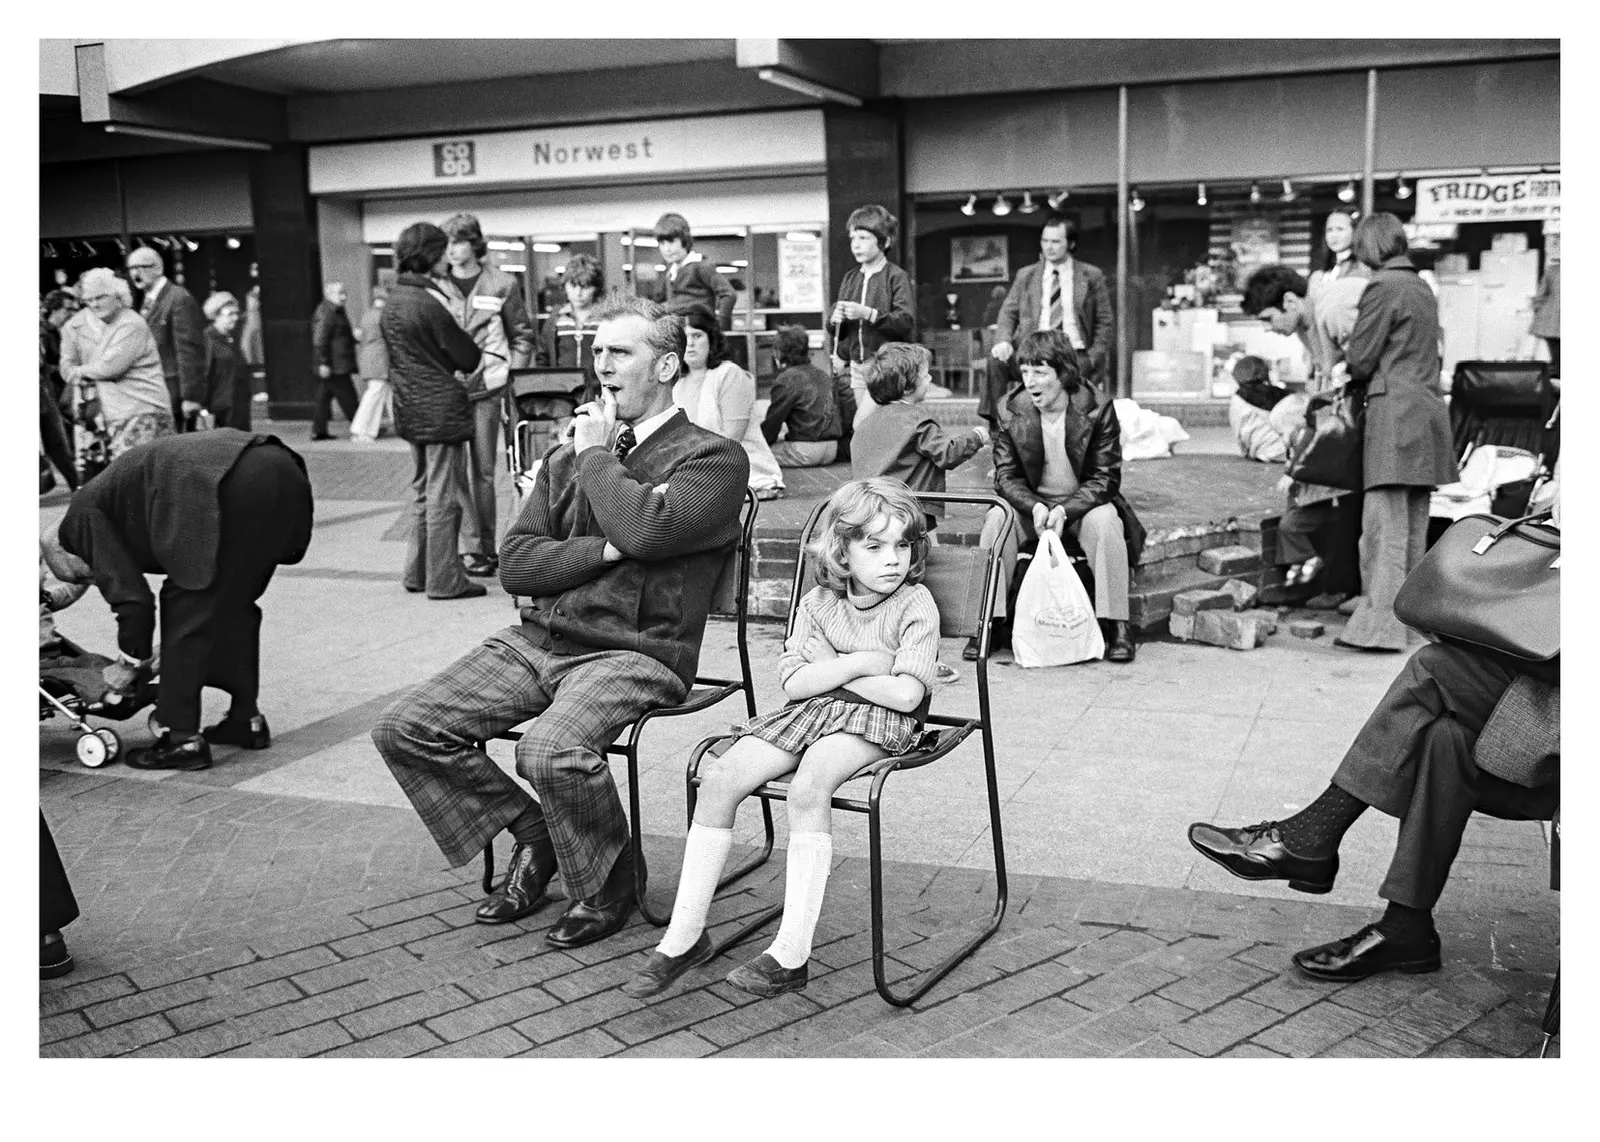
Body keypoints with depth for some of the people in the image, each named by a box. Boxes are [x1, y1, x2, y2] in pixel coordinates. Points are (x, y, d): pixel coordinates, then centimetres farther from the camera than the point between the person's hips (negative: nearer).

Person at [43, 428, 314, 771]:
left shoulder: (83, 517, 14)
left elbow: (132, 597, 8)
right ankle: (246, 718, 31)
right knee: (234, 603, 23)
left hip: (232, 488, -9)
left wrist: (131, 663, 22)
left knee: (186, 603, 5)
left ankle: (182, 739, 7)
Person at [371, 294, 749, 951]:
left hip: (633, 653, -6)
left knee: (551, 751, -33)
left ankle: (609, 884, -3)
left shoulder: (713, 457, 0)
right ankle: (533, 837, 10)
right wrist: (604, 551, -8)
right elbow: (514, 564, 8)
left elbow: (646, 529, -20)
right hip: (536, 640, 6)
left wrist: (597, 454, -4)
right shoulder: (566, 457, 19)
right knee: (403, 730, -8)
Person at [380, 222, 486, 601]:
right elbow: (469, 358, -14)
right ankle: (444, 580, 3)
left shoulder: (392, 301, 9)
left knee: (422, 492, 18)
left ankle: (416, 572, 23)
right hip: (442, 410, -9)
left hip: (410, 410, 9)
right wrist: (474, 347, 9)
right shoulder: (430, 302, -18)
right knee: (445, 496, -2)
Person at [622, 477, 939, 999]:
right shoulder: (818, 603, 9)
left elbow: (906, 694, -16)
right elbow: (794, 682, -2)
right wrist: (865, 661, -11)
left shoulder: (916, 604, -5)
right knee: (718, 777, -17)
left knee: (808, 786, -35)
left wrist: (829, 666, -6)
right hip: (808, 714, 5)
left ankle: (791, 953, -32)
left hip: (875, 721, -5)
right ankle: (684, 936, -11)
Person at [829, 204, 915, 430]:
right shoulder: (850, 278, 13)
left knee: (861, 426, -16)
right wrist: (834, 320, -7)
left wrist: (868, 314, -23)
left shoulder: (897, 277, -5)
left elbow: (907, 321, -16)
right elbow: (838, 330, 17)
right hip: (857, 366, 6)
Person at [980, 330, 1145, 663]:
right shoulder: (1011, 413, -8)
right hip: (1031, 504, 2)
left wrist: (1064, 510, -30)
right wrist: (1035, 507, -28)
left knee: (1105, 521, -33)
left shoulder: (1097, 411, -14)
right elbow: (1006, 476, -6)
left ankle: (1117, 626, -23)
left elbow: (1105, 479, -13)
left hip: (1083, 502, -2)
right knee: (997, 519, -26)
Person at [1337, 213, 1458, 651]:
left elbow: (1360, 359, -8)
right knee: (1413, 523, 15)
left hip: (1395, 407, -9)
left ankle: (1380, 625, -14)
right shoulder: (1422, 287, 18)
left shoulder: (1383, 287, -9)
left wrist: (1348, 355, 14)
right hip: (1428, 405, 9)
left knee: (1384, 522, -11)